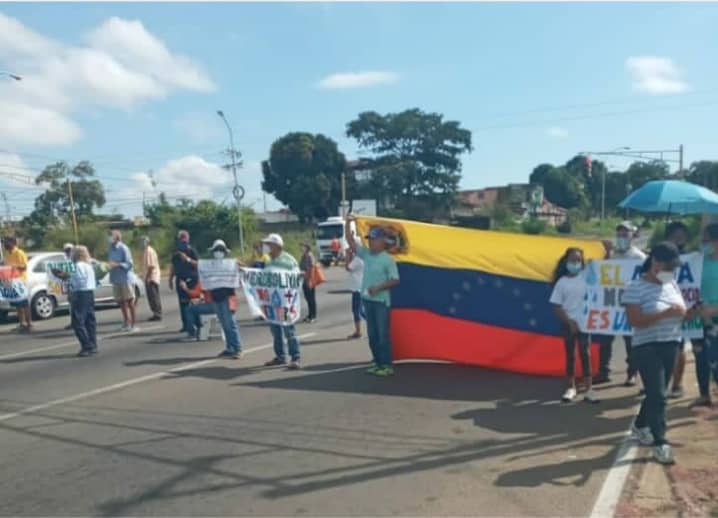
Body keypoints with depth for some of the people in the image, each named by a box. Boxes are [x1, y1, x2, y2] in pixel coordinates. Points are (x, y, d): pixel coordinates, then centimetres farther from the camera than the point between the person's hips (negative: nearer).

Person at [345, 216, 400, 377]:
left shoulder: (387, 259, -11)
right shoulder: (366, 254, 7)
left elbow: (395, 280, -13)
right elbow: (351, 242, 8)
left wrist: (378, 287, -21)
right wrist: (348, 223, -2)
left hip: (381, 301, -7)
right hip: (368, 300, 7)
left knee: (383, 334, -2)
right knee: (372, 334, 12)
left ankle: (387, 365, 5)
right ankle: (378, 362, 23)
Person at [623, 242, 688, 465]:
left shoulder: (673, 285, 9)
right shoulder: (636, 288, -13)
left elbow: (681, 312, 16)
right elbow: (635, 321, -21)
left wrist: (683, 313, -8)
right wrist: (665, 314, -27)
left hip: (671, 345, 7)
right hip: (648, 348, -7)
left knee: (656, 393, 16)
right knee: (657, 395, -7)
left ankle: (639, 426, 35)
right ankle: (660, 443, 1)